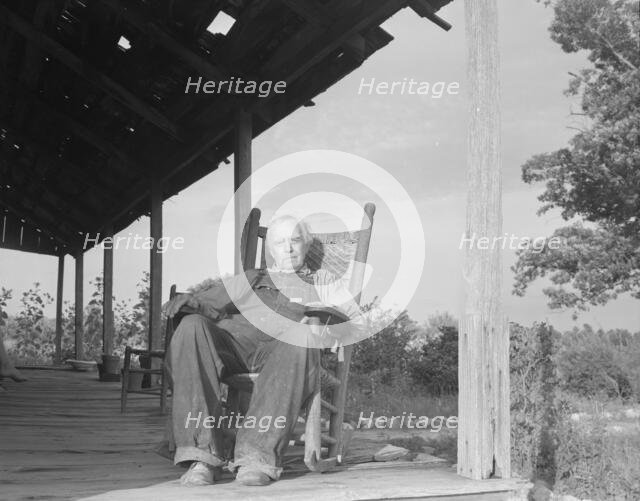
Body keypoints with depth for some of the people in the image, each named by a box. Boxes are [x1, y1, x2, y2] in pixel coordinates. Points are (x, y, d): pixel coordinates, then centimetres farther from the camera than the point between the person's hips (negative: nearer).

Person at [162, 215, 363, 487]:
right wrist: (191, 301, 1)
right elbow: (210, 304, 25)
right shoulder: (249, 279, 37)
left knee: (300, 336, -39)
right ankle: (202, 453, -38)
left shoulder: (323, 281, 32)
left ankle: (259, 453, -46)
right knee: (192, 325, -32)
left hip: (283, 347, -2)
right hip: (232, 338, 2)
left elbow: (356, 322, 18)